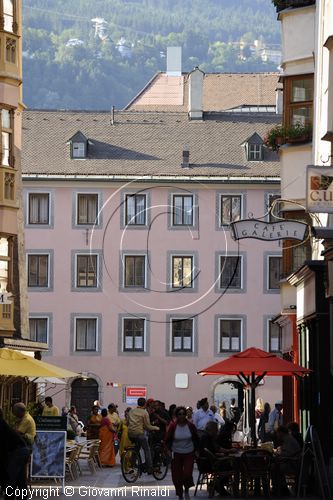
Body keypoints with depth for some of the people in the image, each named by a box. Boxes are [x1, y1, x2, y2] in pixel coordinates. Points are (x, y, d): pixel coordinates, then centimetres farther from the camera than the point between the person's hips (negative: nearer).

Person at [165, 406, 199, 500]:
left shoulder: (190, 426, -3)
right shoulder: (173, 426, -7)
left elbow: (196, 439, 10)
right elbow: (167, 440, 4)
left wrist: (195, 449, 6)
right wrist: (170, 450, -1)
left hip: (189, 454, 0)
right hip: (176, 454, 0)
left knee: (187, 474, -12)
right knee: (177, 476, 3)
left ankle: (186, 490, 17)